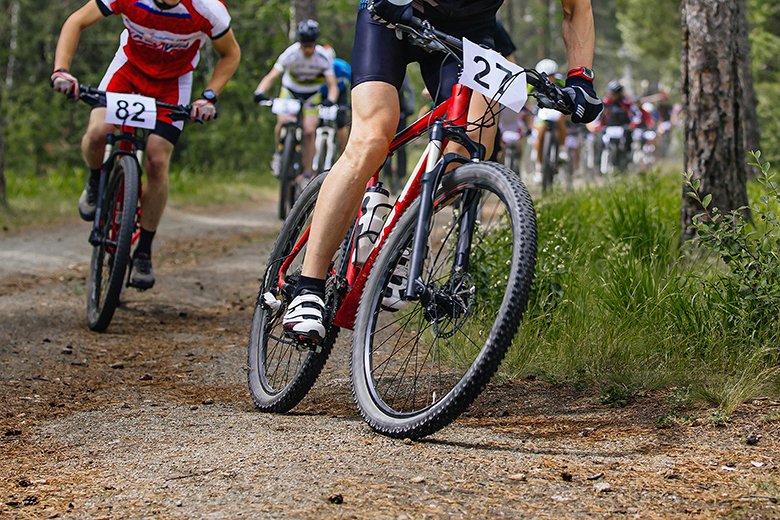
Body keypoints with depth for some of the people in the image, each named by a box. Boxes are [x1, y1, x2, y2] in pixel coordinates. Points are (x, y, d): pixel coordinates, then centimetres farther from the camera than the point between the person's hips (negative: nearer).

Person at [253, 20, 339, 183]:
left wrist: (330, 100, -48)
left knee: (309, 131, -17)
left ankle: (307, 175, -6)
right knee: (283, 121, -27)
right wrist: (259, 92, -49)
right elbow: (271, 76, -30)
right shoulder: (290, 54, -27)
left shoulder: (324, 58, -24)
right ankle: (279, 154, 2)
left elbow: (333, 85, -26)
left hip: (312, 96, 0)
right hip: (290, 91, 0)